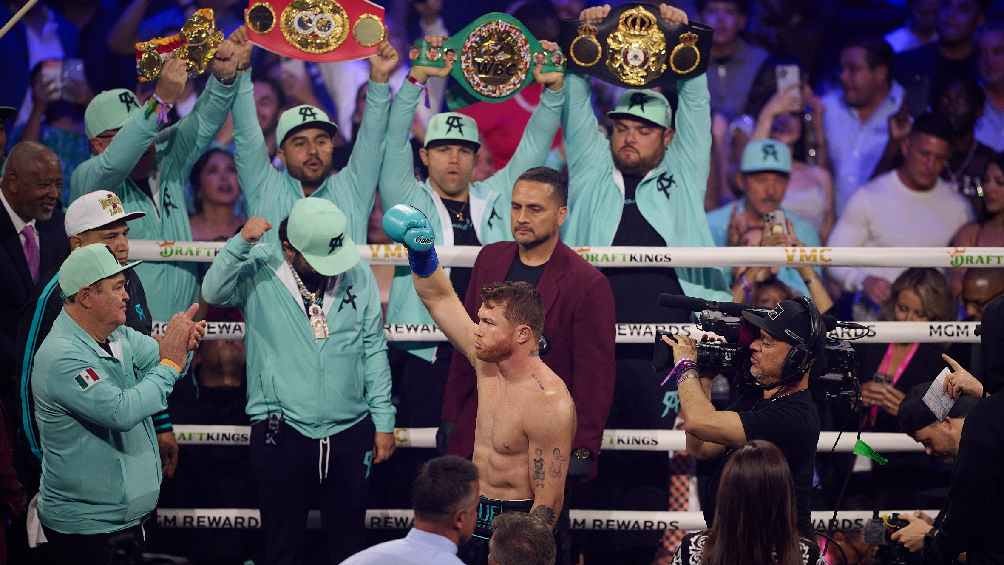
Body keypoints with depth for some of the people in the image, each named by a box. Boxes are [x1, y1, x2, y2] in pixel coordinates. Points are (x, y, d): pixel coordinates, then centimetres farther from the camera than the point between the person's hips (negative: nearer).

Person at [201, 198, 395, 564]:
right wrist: (241, 243, -30)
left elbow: (373, 350, 5)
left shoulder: (358, 275, 1)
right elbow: (213, 293, -19)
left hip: (350, 433, 2)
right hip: (282, 433, -2)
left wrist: (384, 421, 3)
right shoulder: (258, 271, -4)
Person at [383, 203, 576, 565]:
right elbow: (440, 300, 12)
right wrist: (422, 253, -3)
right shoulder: (488, 360, 1)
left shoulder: (550, 405, -22)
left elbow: (548, 504, -22)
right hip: (471, 520, 8)